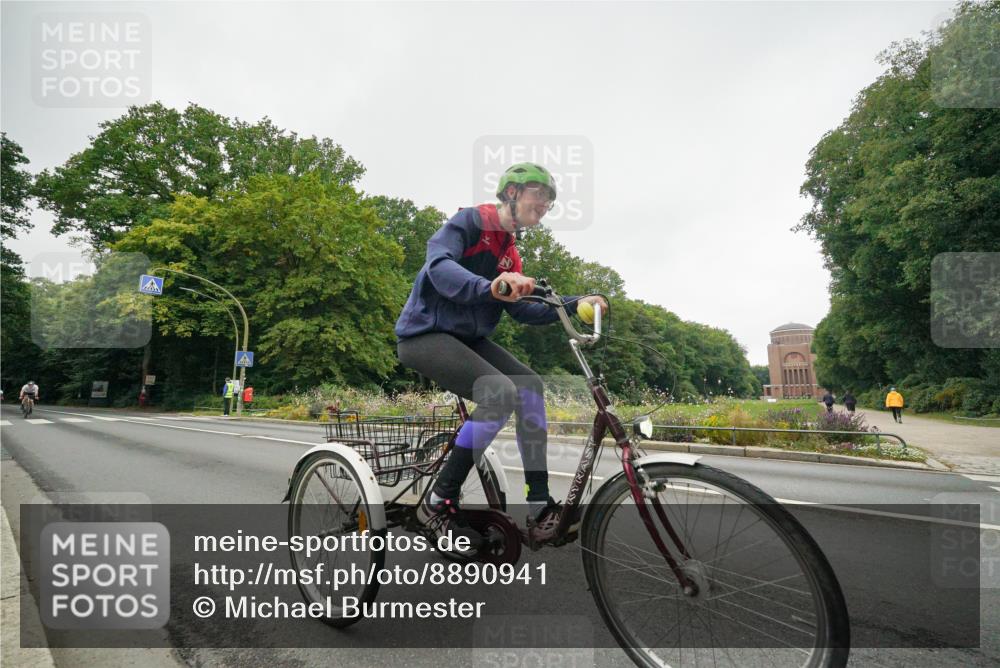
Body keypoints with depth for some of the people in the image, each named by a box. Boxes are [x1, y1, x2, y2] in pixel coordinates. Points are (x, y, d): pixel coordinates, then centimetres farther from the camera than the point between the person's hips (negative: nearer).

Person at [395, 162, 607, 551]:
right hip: (425, 334, -8)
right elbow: (438, 265, -29)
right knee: (501, 392, -27)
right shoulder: (470, 220, -9)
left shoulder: (509, 253, 15)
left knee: (530, 386, -12)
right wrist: (489, 286, -48)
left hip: (466, 339, 8)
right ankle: (441, 499, -12)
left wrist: (575, 305, -5)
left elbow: (522, 310, 7)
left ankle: (540, 507, -6)